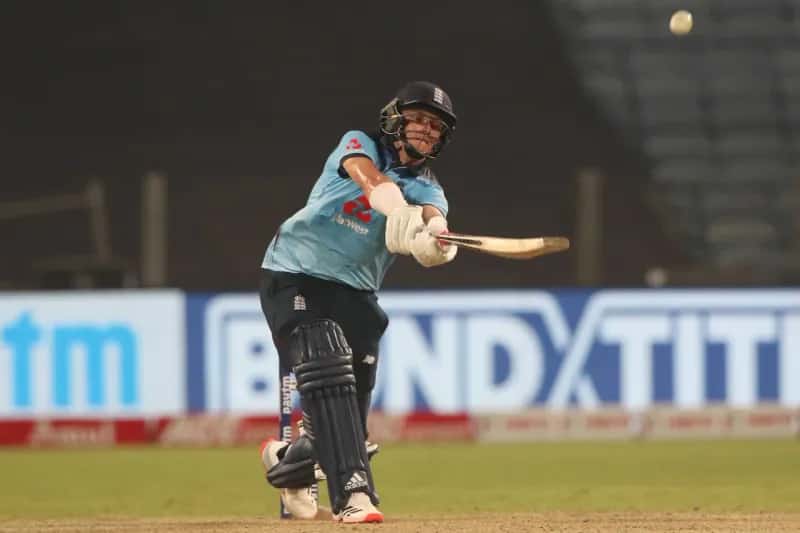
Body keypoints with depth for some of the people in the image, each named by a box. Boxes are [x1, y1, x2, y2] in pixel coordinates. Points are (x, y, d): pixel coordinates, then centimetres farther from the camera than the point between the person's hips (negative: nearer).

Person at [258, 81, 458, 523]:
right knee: (327, 374, -25)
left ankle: (289, 459, 34)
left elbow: (433, 218, -19)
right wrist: (398, 211, -50)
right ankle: (352, 492, -33)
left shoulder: (426, 189, 6)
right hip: (296, 276, -5)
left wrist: (434, 237, -46)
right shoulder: (359, 144, -3)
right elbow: (369, 176, -27)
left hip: (356, 292, 5)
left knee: (351, 405, 2)